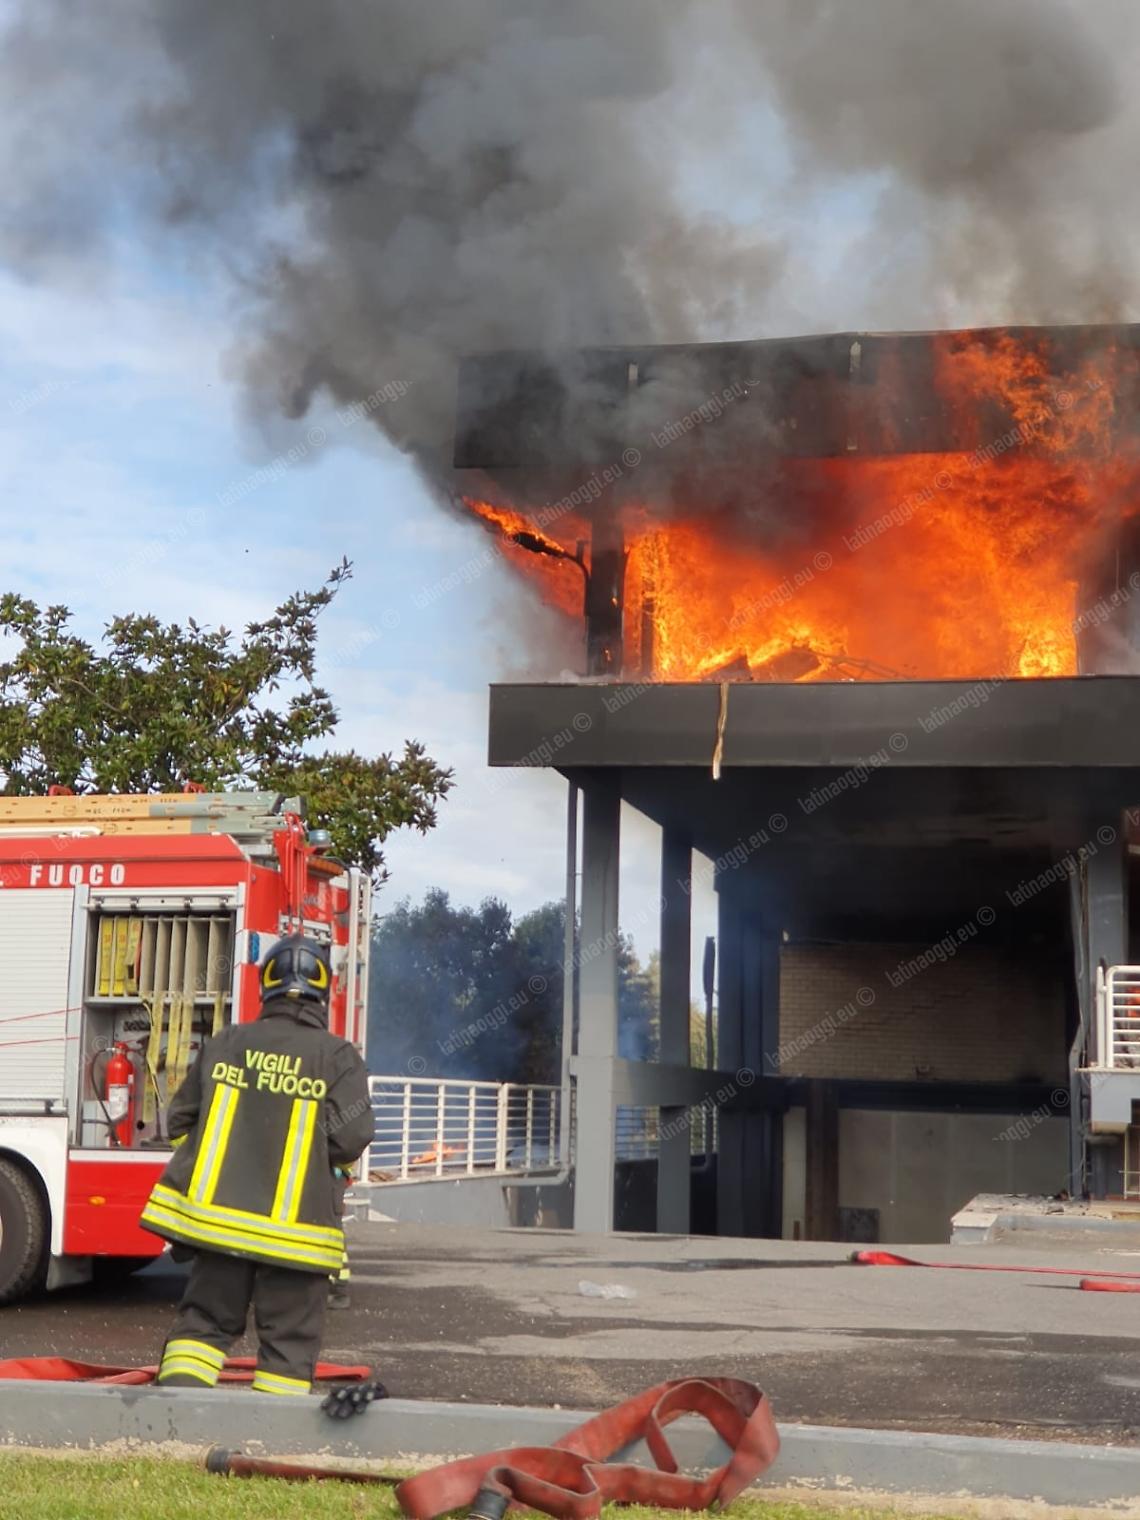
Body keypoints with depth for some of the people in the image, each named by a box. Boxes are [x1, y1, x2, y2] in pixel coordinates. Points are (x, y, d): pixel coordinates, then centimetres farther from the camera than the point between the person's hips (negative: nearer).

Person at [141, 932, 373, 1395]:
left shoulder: (226, 1043, 3)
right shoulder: (338, 1056, -6)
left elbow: (180, 1119, 8)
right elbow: (350, 1138, -12)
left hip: (219, 1210, 3)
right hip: (295, 1227, -3)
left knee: (205, 1320, 14)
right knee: (289, 1339, 6)